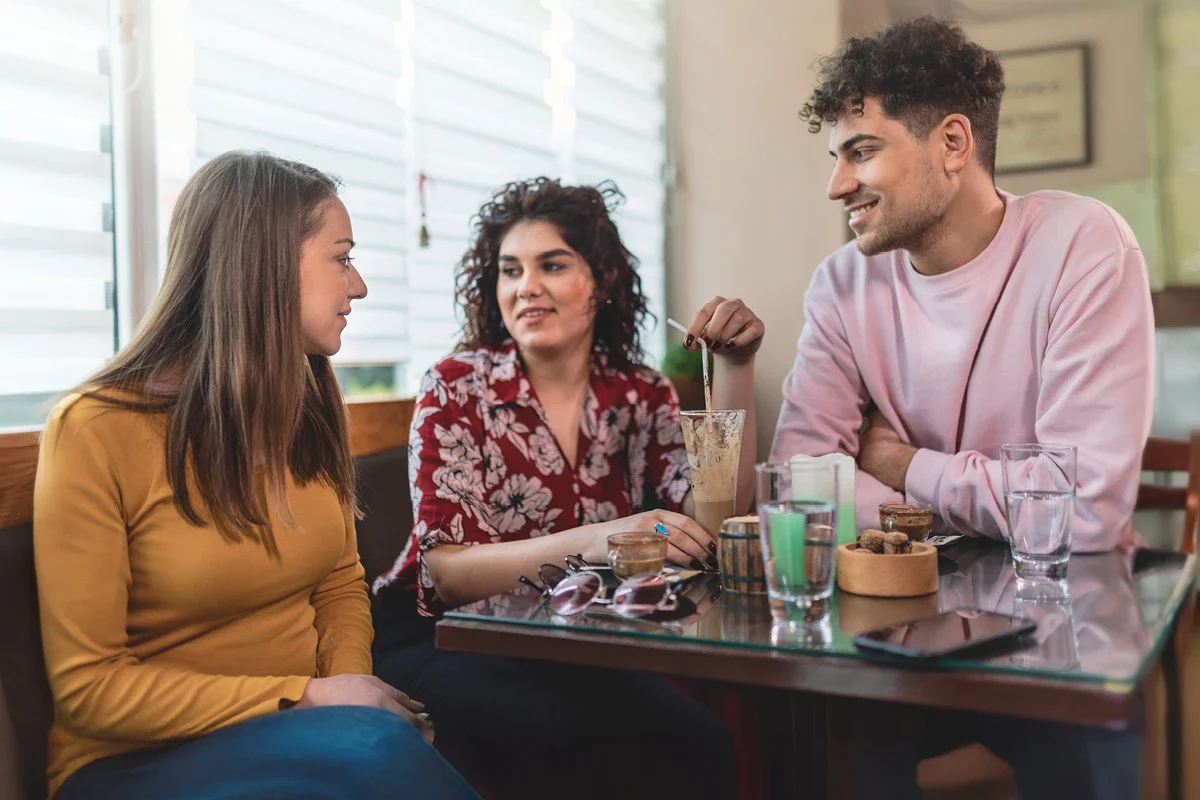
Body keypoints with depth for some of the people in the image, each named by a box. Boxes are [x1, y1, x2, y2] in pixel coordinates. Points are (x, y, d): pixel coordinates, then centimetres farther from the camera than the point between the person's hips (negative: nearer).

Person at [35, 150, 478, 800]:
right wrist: (304, 698, -19)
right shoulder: (96, 431, -14)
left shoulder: (311, 407, 5)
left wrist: (349, 680, -8)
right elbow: (88, 687, -13)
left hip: (308, 723, 6)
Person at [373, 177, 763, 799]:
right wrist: (593, 542, -35)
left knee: (710, 741, -24)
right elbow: (446, 571, -18)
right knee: (552, 733, -33)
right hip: (442, 640, -3)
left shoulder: (640, 396, 3)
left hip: (576, 643, 3)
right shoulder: (457, 390, -7)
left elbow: (713, 515, -11)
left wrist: (736, 368, -16)